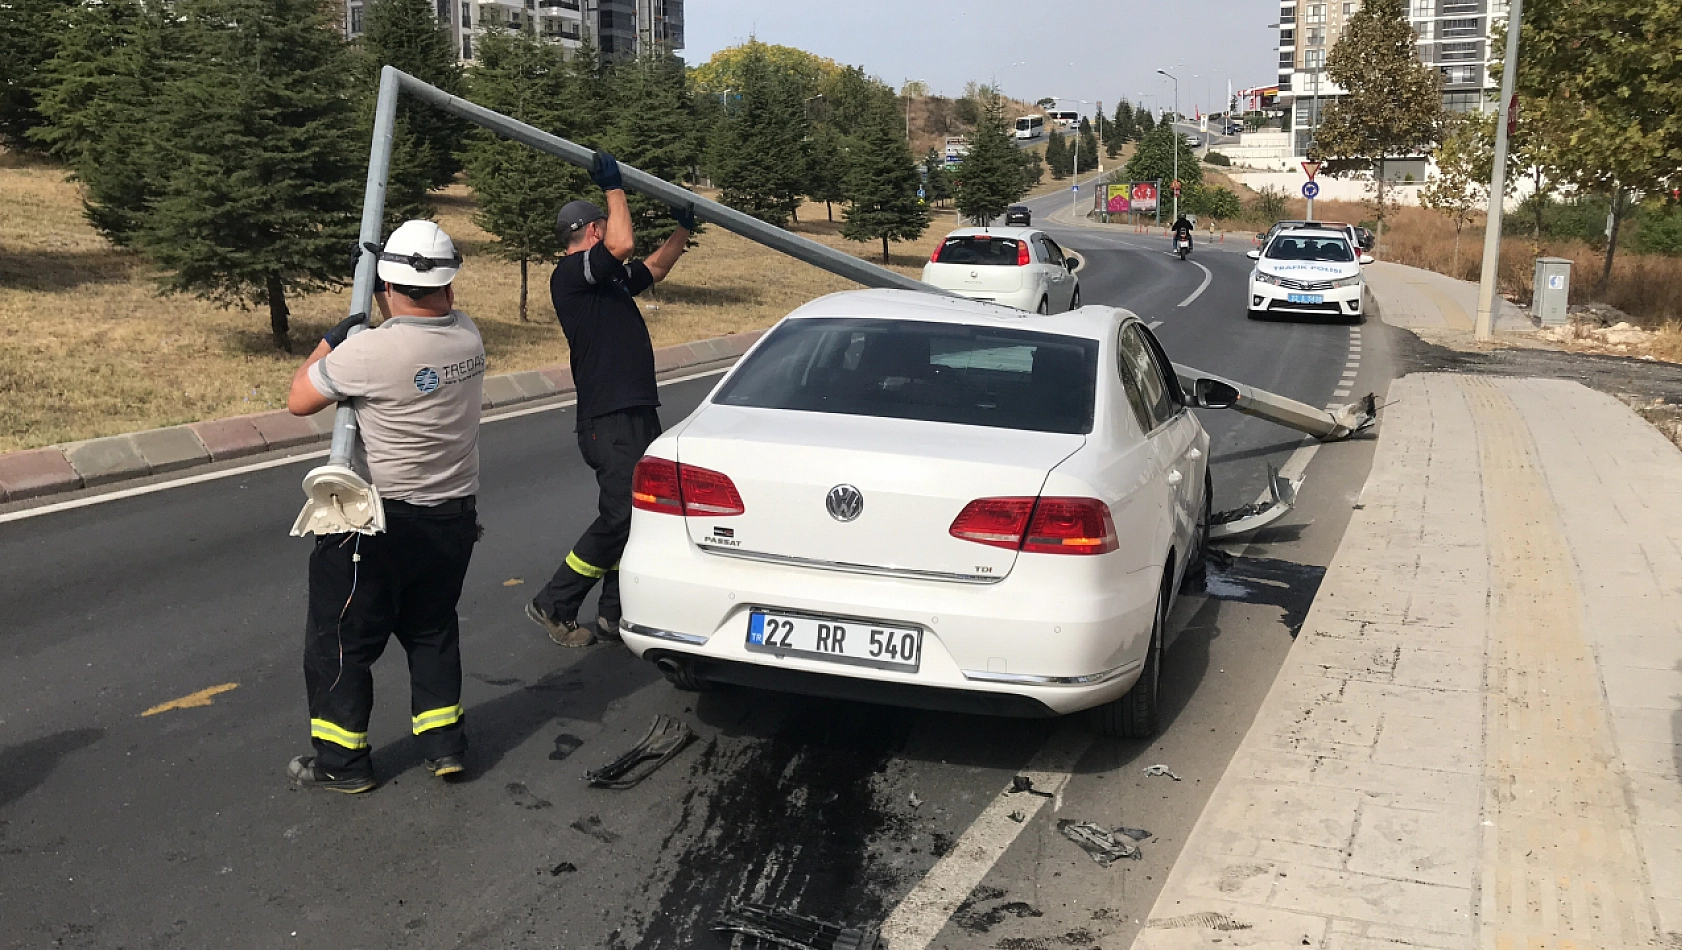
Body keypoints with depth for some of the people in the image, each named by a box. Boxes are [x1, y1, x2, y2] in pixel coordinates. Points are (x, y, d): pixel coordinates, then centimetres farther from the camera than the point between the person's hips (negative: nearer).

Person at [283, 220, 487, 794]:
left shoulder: (368, 351, -22)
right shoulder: (468, 336, -3)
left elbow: (299, 400, -8)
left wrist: (329, 342, 5)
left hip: (377, 522, -6)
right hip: (453, 517, 6)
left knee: (340, 639, 9)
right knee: (432, 628, 21)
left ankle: (341, 762, 17)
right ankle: (444, 744, 23)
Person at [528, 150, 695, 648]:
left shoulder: (610, 279, 20)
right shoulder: (569, 274, -9)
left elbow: (654, 268, 38)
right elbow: (624, 245, -23)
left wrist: (683, 230, 32)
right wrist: (613, 186, -11)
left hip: (639, 413, 10)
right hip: (609, 420, -10)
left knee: (637, 513, 9)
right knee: (619, 514, -13)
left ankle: (614, 614, 16)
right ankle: (553, 603, 1)